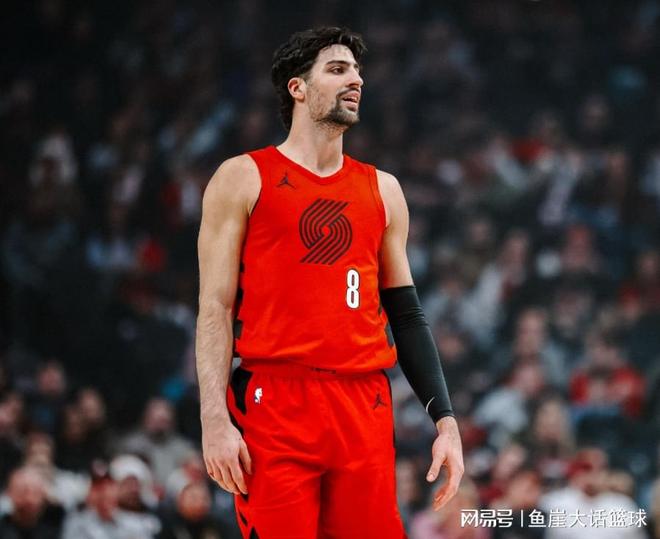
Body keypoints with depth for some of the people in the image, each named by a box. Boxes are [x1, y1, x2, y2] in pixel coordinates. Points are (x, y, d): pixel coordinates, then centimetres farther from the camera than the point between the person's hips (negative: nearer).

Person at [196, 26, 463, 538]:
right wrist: (215, 419, -12)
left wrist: (445, 419, 8)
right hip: (274, 405, -4)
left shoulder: (383, 190, 16)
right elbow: (215, 308, -1)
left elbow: (406, 315, 17)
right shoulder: (245, 178, 4)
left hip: (365, 409, 4)